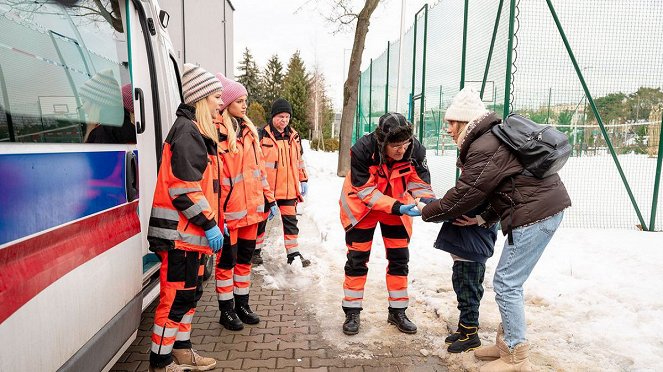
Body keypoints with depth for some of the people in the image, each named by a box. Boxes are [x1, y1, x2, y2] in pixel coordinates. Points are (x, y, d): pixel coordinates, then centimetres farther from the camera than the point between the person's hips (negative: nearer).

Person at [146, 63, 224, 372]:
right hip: (180, 232, -10)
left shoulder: (199, 132, 18)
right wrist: (209, 223, -19)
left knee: (190, 293, 18)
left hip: (192, 230, 10)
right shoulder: (187, 131, -14)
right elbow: (184, 187, -22)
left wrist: (216, 220, 18)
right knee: (177, 297, -1)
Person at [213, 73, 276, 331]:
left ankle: (242, 304, 33)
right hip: (229, 210, -7)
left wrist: (268, 198, 15)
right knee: (227, 260, 6)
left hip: (251, 206, 7)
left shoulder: (249, 130, 12)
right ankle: (226, 310, 23)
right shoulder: (216, 133, -12)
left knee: (245, 256, 17)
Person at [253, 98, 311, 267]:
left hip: (288, 188, 4)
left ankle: (293, 253, 20)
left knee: (290, 220, 9)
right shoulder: (262, 135, -8)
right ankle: (256, 250, 27)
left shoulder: (294, 136, 8)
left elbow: (299, 160, 17)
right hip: (266, 188, -4)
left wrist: (304, 180, 14)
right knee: (261, 220, 11)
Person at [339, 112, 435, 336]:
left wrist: (430, 200, -34)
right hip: (361, 208, -3)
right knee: (357, 260, 2)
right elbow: (365, 191, -29)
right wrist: (397, 207, -39)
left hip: (398, 208, 3)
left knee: (399, 259, 8)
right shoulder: (363, 150, -32)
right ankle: (352, 312, 18)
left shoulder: (415, 150, -24)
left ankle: (397, 312, 25)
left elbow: (419, 181, -12)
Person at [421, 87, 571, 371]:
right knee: (508, 282, 16)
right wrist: (484, 218, 9)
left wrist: (427, 213, 0)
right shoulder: (494, 138, 15)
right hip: (545, 206, 10)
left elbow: (464, 194, -14)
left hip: (534, 214, -10)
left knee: (506, 284, -2)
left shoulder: (484, 149, -18)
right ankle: (507, 343, 28)